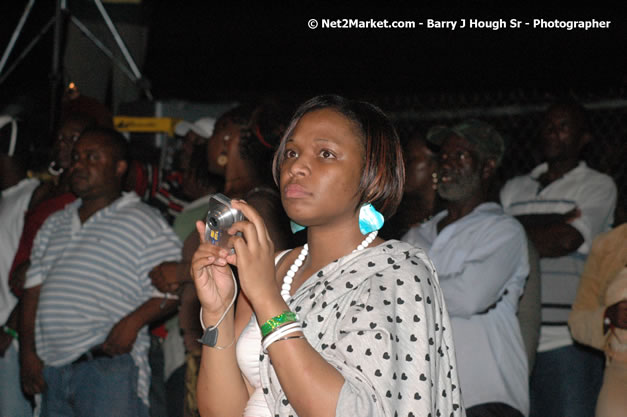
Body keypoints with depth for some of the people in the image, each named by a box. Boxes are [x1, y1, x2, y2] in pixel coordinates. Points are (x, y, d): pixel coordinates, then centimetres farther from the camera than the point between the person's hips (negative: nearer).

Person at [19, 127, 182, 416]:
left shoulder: (142, 222, 2)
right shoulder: (55, 225, 20)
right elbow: (33, 293, 18)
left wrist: (134, 321, -18)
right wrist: (28, 353, 7)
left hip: (109, 363, -6)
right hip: (52, 368, 6)